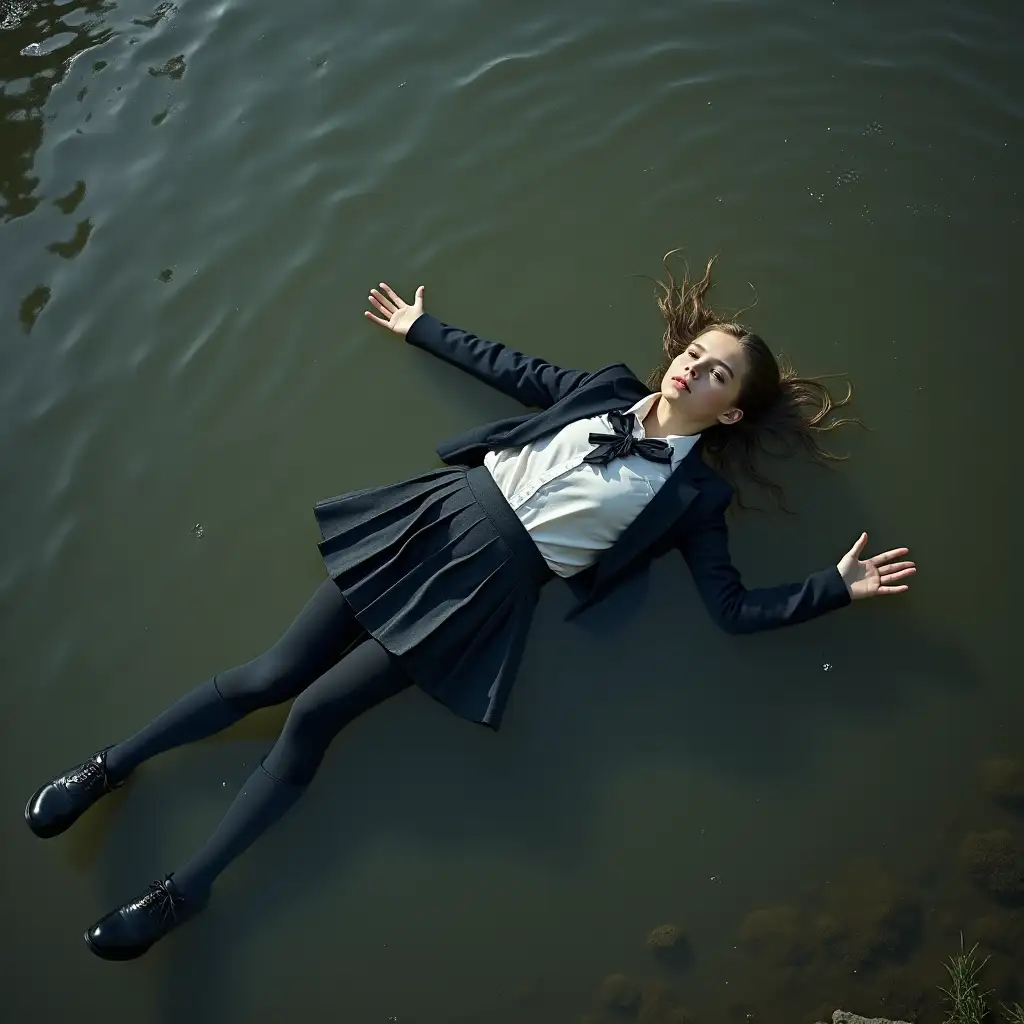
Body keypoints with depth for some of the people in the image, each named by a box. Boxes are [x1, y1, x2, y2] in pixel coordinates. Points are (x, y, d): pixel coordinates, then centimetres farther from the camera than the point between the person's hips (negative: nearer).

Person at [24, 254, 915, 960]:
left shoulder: (692, 494, 1)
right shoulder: (609, 389, 12)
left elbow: (736, 606, -2)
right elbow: (511, 369, 22)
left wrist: (838, 586, -9)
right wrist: (420, 328, 30)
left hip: (495, 577, -3)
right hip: (446, 512, 4)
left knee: (315, 715, -8)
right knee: (278, 670, -1)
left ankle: (183, 894, 5)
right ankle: (111, 765, 16)